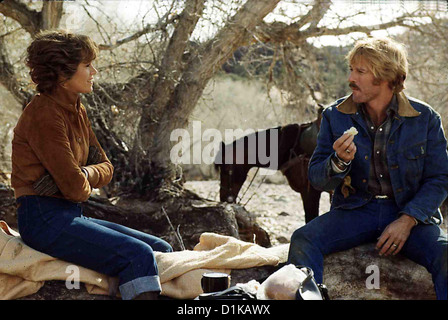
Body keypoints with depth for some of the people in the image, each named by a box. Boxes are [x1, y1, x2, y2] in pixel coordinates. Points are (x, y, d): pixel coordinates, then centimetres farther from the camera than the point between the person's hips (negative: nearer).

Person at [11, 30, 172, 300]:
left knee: (161, 249, 4)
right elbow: (75, 187, -20)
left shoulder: (77, 111, 14)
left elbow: (105, 168, 12)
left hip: (71, 216, 10)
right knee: (137, 255, -26)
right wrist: (84, 184, 3)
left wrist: (84, 173, -10)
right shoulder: (44, 114, -16)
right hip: (44, 218, -10)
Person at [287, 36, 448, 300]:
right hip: (355, 210, 1)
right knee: (303, 240, -26)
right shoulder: (335, 116, 4)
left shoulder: (425, 118, -1)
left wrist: (407, 220, -14)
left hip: (412, 212, -1)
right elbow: (317, 179, 6)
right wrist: (339, 161, -18)